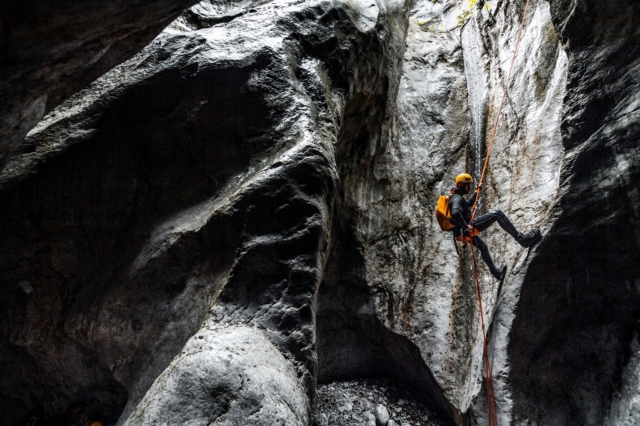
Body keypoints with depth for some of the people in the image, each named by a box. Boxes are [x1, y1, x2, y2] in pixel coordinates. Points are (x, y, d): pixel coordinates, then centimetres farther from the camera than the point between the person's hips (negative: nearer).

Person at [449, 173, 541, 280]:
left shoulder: (456, 197, 18)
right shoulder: (457, 199, -15)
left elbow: (468, 203, 40)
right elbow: (455, 213, -36)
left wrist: (476, 192, 36)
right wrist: (466, 227, -30)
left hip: (462, 232, 11)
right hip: (466, 230, -11)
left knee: (483, 248, 34)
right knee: (497, 214, -12)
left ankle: (496, 272, 53)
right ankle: (522, 239, -12)